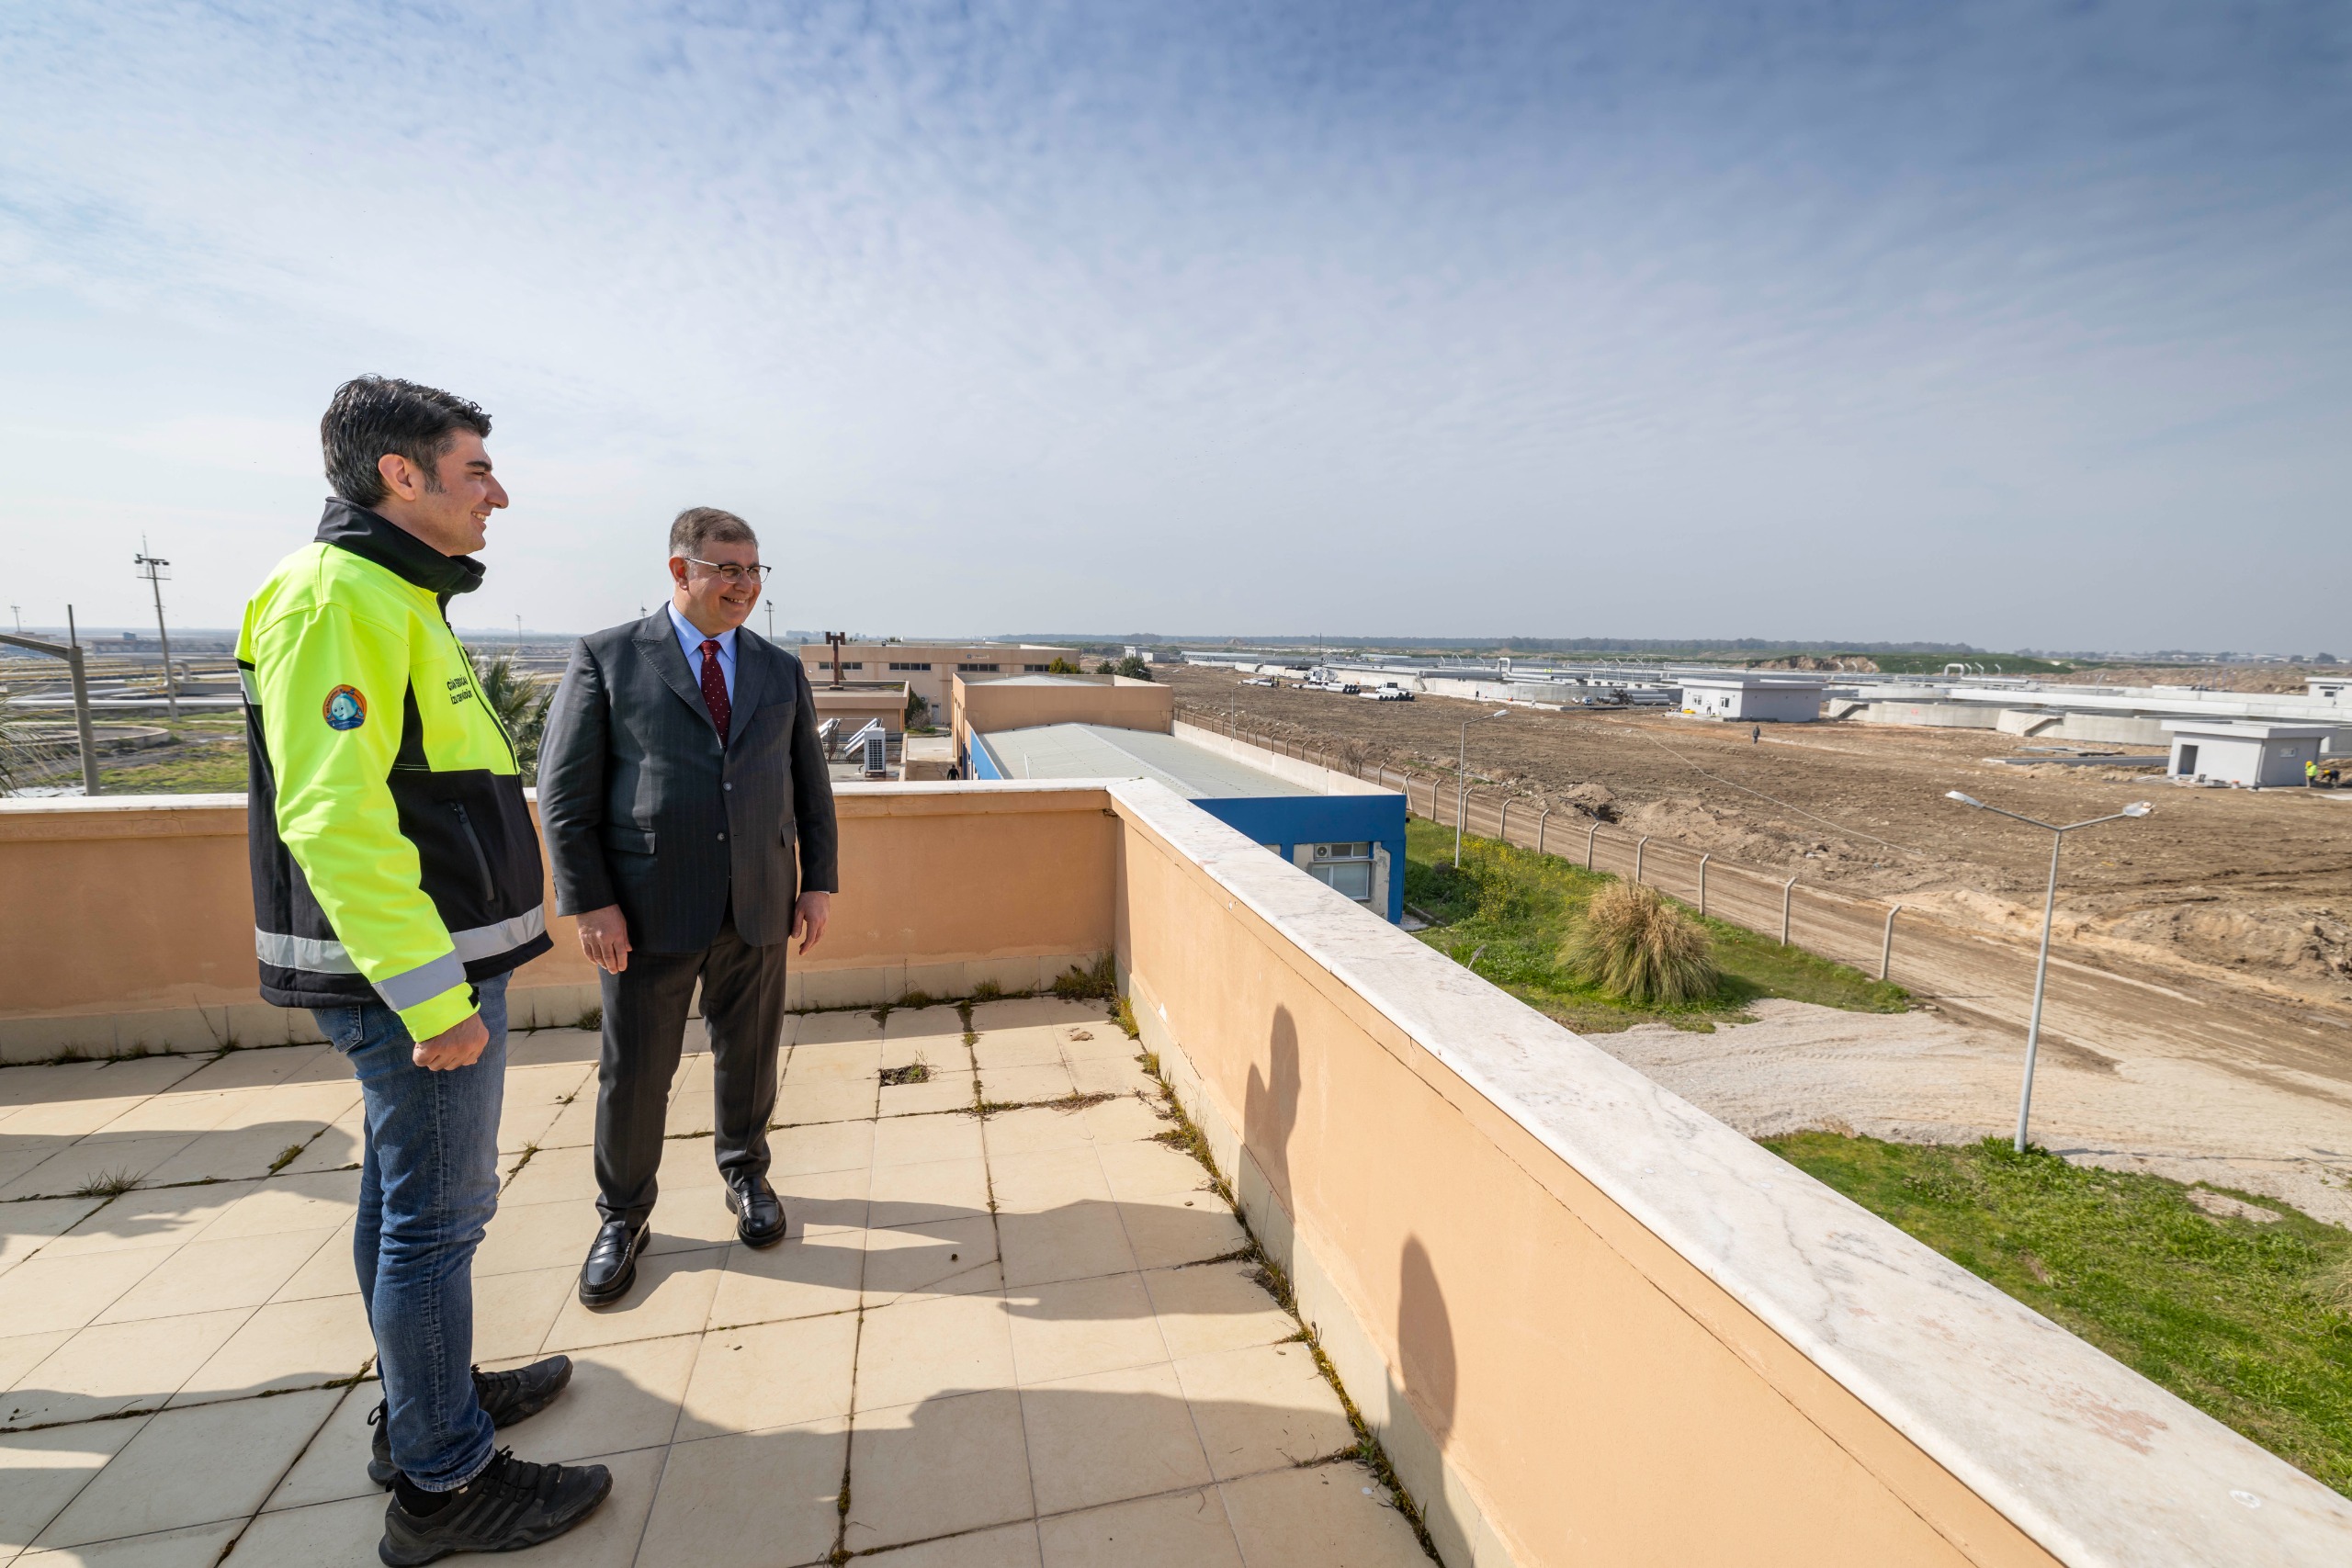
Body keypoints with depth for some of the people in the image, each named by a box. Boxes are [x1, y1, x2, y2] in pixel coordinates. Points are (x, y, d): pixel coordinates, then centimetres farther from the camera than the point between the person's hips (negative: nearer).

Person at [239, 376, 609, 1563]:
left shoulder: (394, 598, 15)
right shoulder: (338, 595, -16)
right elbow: (332, 817, -24)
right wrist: (432, 994, -23)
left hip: (424, 961, 10)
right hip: (414, 972, -10)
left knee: (405, 1193, 20)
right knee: (438, 1212, 1)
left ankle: (424, 1403, 38)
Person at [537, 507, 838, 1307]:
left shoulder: (782, 670, 8)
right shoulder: (607, 658, -2)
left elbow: (811, 785, 10)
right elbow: (563, 790, -5)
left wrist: (819, 882, 4)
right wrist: (590, 902, -10)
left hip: (757, 907, 3)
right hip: (648, 909, -2)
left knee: (749, 1053, 15)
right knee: (634, 1070, 9)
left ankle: (745, 1172, 39)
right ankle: (623, 1214, 32)